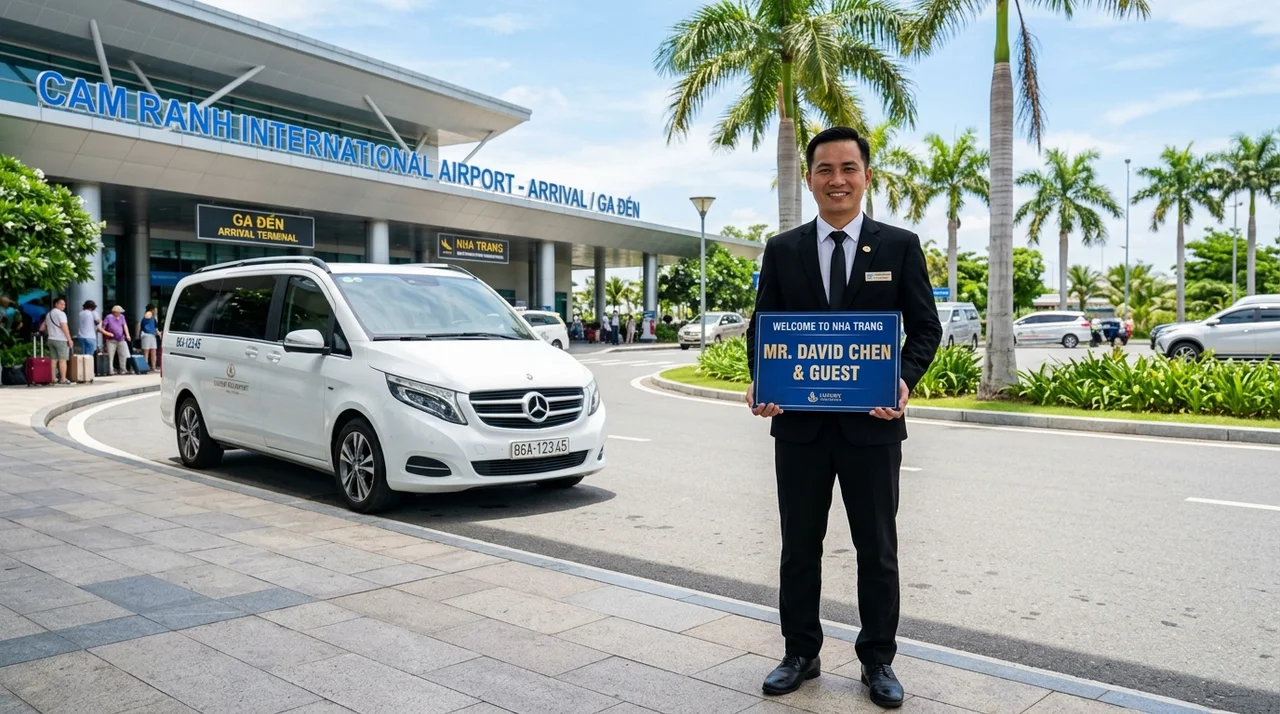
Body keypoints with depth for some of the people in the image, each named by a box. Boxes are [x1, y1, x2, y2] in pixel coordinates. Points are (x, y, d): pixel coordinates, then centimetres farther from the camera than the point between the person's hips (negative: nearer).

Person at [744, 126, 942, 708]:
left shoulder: (900, 246, 2)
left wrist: (904, 380, -17)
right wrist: (760, 382, -12)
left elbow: (924, 328, 2)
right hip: (799, 422, 2)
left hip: (872, 424, -1)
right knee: (799, 547, 12)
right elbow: (762, 327, 7)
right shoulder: (782, 250, 6)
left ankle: (877, 661, 27)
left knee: (877, 550, 10)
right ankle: (800, 655, 29)